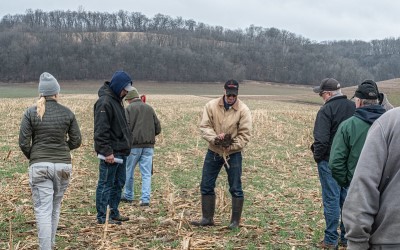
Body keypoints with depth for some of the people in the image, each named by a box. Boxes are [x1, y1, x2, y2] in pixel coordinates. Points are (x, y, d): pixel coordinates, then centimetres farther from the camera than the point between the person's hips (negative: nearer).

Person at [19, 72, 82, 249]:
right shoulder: (67, 113, 0)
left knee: (43, 210, -1)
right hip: (63, 165, 2)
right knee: (55, 207, 18)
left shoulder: (31, 112, -4)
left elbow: (23, 142, -5)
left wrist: (31, 157, 13)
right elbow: (76, 141, 3)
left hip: (39, 166, -2)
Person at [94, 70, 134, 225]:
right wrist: (107, 151, -23)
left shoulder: (116, 100, 16)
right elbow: (101, 130, -21)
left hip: (120, 152, 10)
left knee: (119, 183, 16)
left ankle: (114, 214, 27)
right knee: (106, 184, -3)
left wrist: (125, 147, 22)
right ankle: (102, 218, 5)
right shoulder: (104, 102, -16)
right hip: (110, 153, -10)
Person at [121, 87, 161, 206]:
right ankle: (145, 199, -2)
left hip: (134, 144, -3)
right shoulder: (149, 108, 10)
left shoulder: (129, 109, -3)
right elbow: (158, 128, 9)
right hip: (149, 145, 3)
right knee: (146, 173, 3)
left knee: (129, 171, 13)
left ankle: (128, 196, 24)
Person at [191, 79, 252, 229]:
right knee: (206, 186, 7)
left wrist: (231, 146, -20)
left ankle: (235, 221, 14)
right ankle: (207, 218, 20)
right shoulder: (211, 106, -4)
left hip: (233, 154, -2)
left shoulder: (243, 110, -10)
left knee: (236, 189, 2)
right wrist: (215, 137, -23)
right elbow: (204, 126, -6)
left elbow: (245, 135, -10)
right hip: (213, 152, 3)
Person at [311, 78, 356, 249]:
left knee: (331, 200, 0)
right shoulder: (353, 107, 4)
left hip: (329, 161, -6)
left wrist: (317, 156, -6)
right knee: (347, 199, 13)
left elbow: (321, 139, -21)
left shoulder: (326, 110, -16)